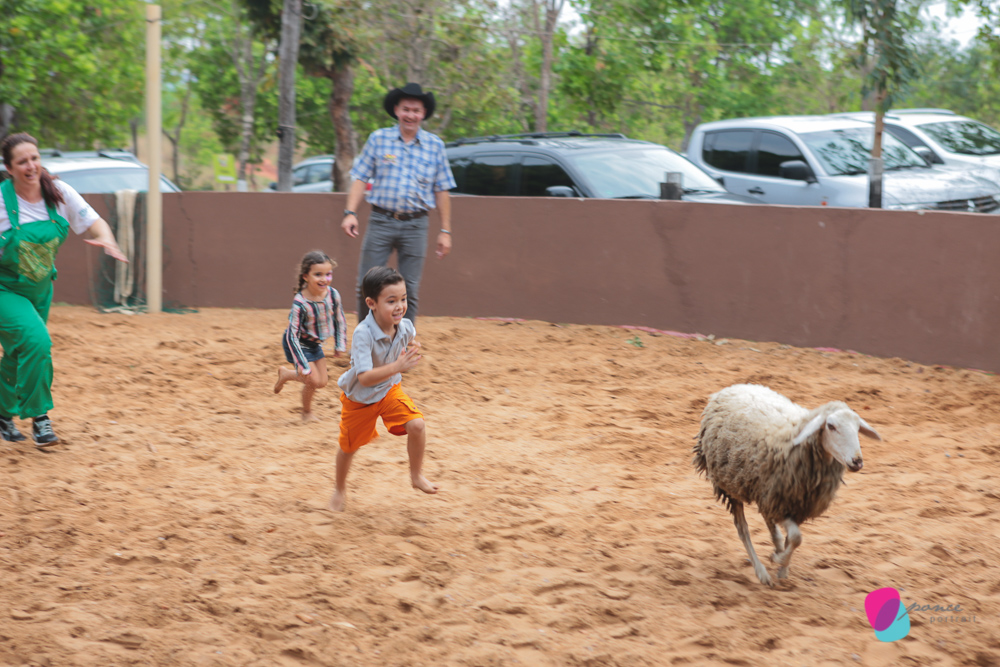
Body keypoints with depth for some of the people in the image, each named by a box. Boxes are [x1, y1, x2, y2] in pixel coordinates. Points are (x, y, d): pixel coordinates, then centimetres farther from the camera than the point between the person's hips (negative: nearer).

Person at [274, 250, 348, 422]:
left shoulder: (333, 295, -19)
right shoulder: (300, 303, -34)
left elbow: (340, 320, 1)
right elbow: (292, 335, -30)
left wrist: (340, 344, 3)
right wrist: (303, 365, -31)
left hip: (315, 344, 6)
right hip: (298, 343, -6)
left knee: (322, 382, 10)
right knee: (313, 380, -11)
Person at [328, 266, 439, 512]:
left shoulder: (405, 327, -18)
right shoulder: (363, 333, -36)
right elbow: (364, 378, -44)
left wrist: (413, 350, -4)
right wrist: (396, 366, -53)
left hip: (389, 389, 3)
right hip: (359, 396, -3)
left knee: (416, 425, -19)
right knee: (349, 446, 15)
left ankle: (416, 476, 5)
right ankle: (340, 490, 43)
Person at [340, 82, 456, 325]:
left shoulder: (435, 146, 7)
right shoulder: (378, 139, 5)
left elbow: (442, 191, 9)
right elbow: (360, 178, 5)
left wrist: (445, 231, 6)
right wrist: (350, 212, -8)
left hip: (415, 225, 1)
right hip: (381, 221, -1)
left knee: (410, 291, 3)